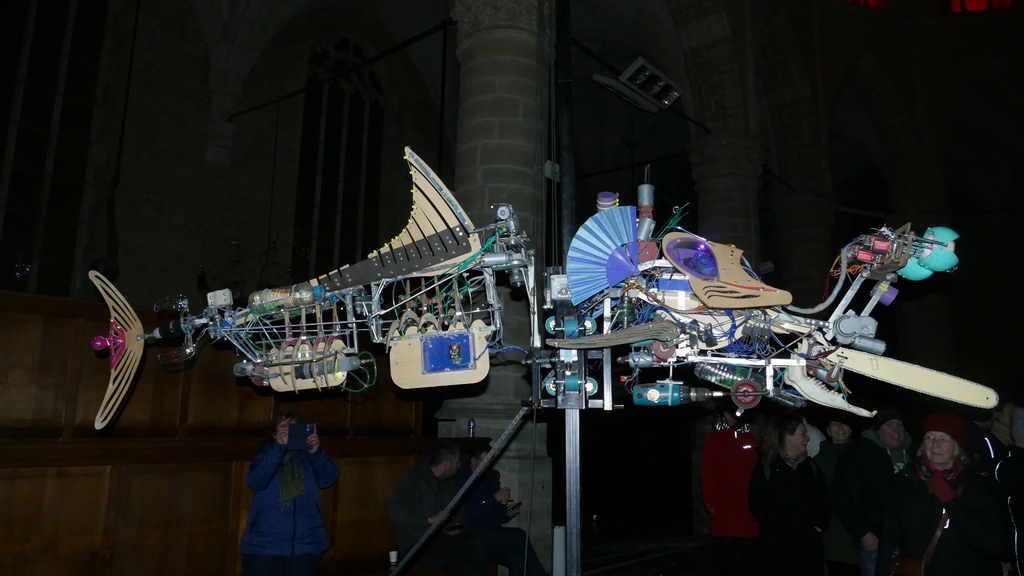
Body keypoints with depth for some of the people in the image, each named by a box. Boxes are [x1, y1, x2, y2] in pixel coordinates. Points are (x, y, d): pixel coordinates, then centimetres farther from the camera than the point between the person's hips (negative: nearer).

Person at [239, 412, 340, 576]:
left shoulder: (308, 457, 8)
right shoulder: (266, 454, 7)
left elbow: (328, 478, -8)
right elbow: (255, 481, -12)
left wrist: (316, 452, -25)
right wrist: (279, 448, -24)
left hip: (306, 542, 1)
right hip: (264, 543, -1)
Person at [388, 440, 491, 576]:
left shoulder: (450, 481, 15)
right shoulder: (411, 478, -7)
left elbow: (460, 509, 24)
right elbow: (395, 512, -18)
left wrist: (458, 525, 1)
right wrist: (429, 519, -27)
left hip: (445, 539, 6)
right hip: (417, 545, -6)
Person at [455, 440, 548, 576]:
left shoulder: (490, 479, 15)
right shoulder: (461, 478, -7)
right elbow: (467, 514, -20)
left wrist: (507, 514, -4)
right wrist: (493, 498, -18)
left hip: (493, 535, 7)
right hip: (472, 537, -6)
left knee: (517, 558, -24)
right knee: (519, 537, -22)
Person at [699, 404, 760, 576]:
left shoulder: (751, 439, 11)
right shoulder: (714, 439, 1)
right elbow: (707, 472, -3)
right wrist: (710, 502, -7)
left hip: (749, 509, 3)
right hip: (724, 509, -3)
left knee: (751, 556, 5)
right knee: (726, 558, 4)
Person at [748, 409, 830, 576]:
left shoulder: (811, 466, 11)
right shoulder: (765, 468, -4)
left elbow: (823, 500, 13)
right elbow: (758, 507, -8)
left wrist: (820, 525, -3)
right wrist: (787, 529, -11)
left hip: (810, 547, 4)